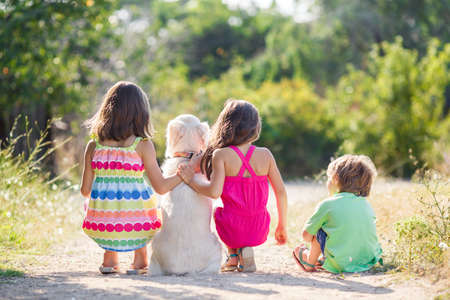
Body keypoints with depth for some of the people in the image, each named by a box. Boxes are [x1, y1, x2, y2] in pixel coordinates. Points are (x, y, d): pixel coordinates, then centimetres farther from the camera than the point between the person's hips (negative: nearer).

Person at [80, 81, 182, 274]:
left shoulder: (93, 146, 0)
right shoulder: (143, 145, -7)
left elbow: (86, 190, 4)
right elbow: (161, 187, -5)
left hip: (101, 228, 2)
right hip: (135, 227, -2)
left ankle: (110, 257, 24)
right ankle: (140, 259, 25)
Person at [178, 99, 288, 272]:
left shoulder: (221, 155, -12)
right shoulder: (265, 155, -3)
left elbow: (214, 192, -23)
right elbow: (281, 192, -1)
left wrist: (191, 179, -6)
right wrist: (282, 227, 11)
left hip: (232, 230, -2)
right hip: (259, 232, 2)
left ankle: (233, 255, 20)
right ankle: (246, 250, 14)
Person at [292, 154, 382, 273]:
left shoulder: (327, 205, -6)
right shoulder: (367, 205, 8)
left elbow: (306, 235, 2)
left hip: (342, 265, -5)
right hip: (369, 262, 5)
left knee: (320, 229, 10)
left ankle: (309, 261, 28)